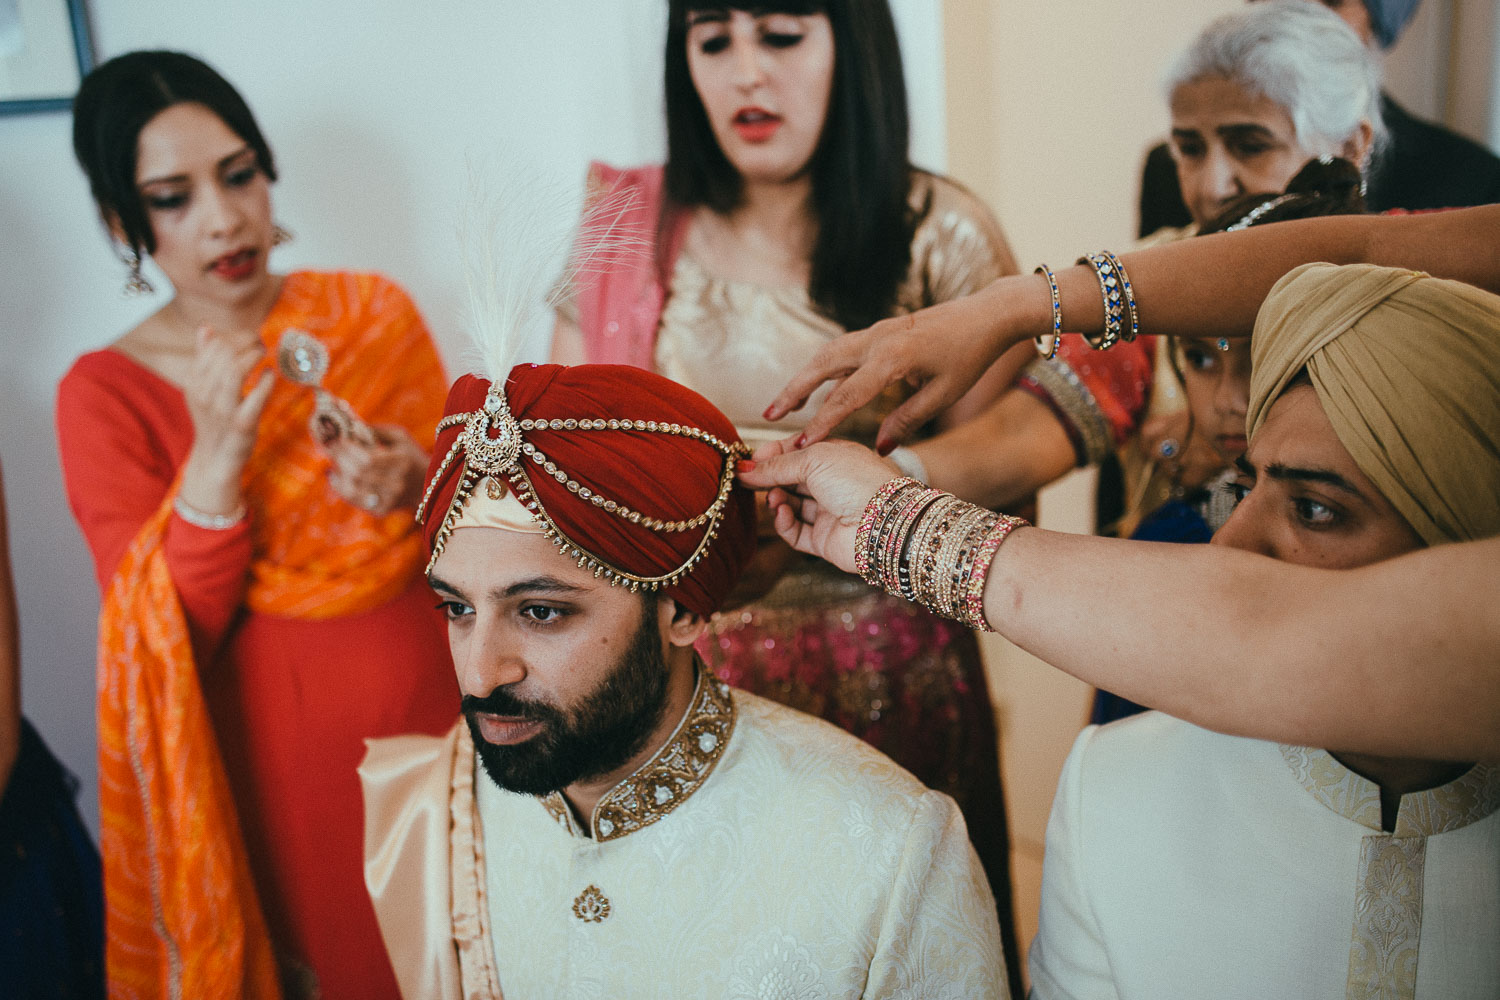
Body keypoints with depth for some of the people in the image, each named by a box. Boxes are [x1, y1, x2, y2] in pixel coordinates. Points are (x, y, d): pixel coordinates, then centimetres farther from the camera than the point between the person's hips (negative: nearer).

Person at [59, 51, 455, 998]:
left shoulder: (375, 313, -4)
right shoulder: (106, 390, -9)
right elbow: (165, 638, -14)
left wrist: (413, 483, -20)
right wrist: (216, 456, -27)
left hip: (427, 692, 2)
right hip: (272, 734, -2)